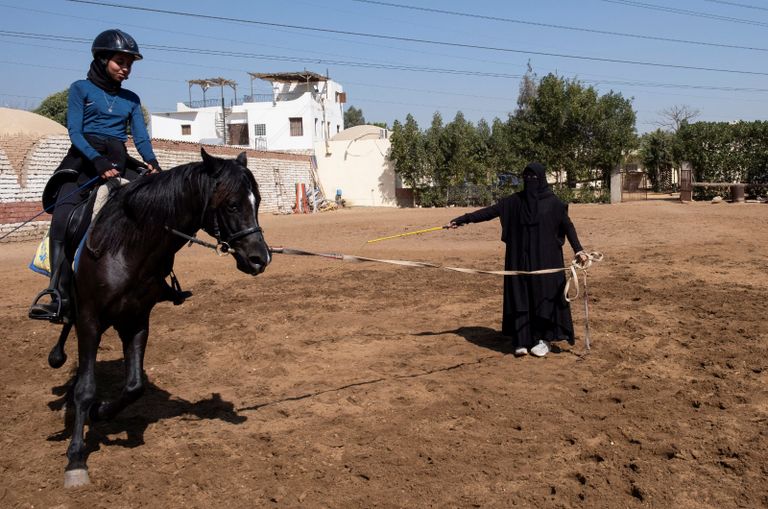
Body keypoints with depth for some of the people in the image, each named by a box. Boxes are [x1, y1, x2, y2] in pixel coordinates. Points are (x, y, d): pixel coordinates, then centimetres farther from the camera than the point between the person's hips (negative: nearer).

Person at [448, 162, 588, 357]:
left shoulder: (553, 202, -2)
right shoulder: (514, 201, 5)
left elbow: (568, 226, -4)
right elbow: (489, 211, 4)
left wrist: (578, 250, -17)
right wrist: (461, 219, -1)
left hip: (545, 259, -3)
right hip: (520, 259, 3)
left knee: (544, 295, 1)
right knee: (520, 296, 3)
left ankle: (544, 339, 14)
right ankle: (522, 340, 10)